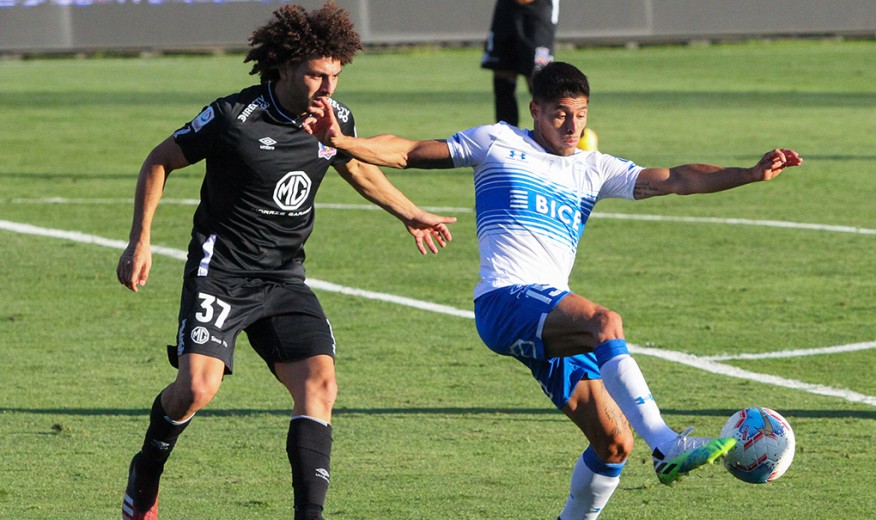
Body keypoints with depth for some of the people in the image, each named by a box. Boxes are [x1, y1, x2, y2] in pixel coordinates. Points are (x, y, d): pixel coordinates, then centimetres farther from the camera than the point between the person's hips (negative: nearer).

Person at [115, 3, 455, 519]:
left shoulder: (337, 119, 0)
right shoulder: (234, 117, -17)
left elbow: (358, 168, 24)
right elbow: (160, 162, -4)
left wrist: (412, 215, 24)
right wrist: (141, 241, -7)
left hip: (285, 278, 5)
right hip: (221, 271, -5)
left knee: (320, 382, -13)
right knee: (197, 388, -19)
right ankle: (147, 473, 12)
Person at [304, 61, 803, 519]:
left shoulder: (594, 170, 20)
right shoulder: (499, 143, 10)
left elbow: (673, 180, 11)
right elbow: (408, 153, 9)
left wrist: (750, 174, -1)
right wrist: (343, 142, -6)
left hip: (555, 323, 7)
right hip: (505, 303, -7)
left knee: (615, 443, -3)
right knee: (605, 321, -34)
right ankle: (666, 446, -45)